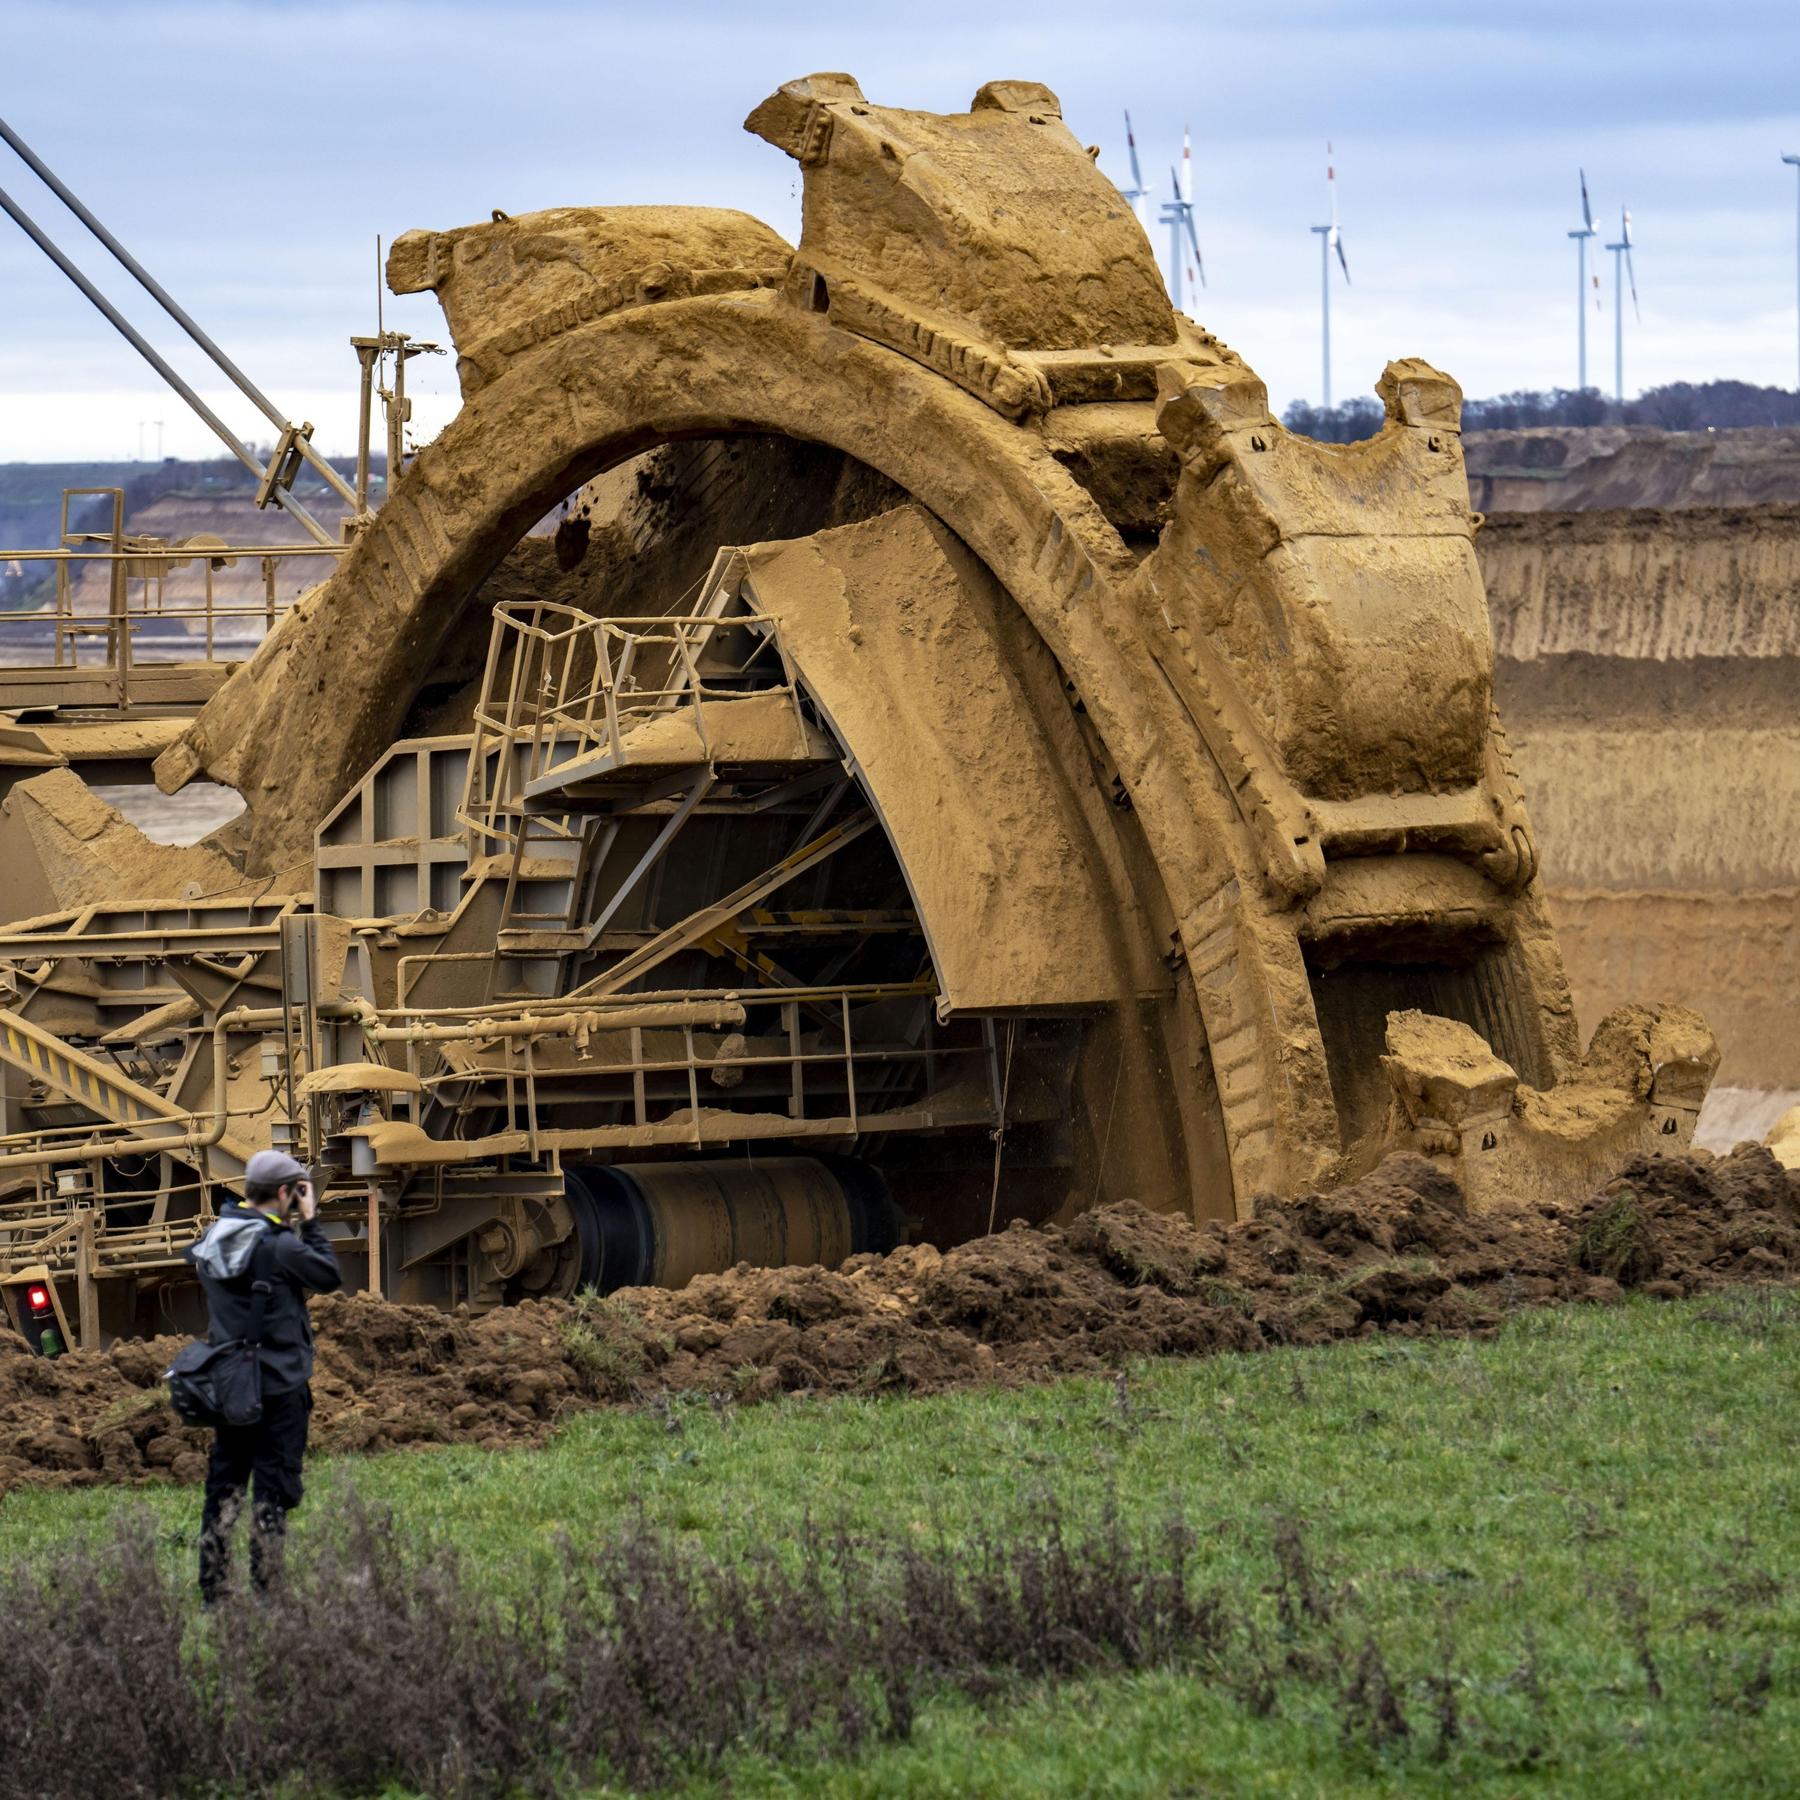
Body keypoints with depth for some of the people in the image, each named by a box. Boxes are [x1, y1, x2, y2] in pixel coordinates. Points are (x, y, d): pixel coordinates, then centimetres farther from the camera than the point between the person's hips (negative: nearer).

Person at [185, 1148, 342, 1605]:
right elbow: (329, 1275, -6)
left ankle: (211, 1592, 12)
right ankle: (265, 1592, 1)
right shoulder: (279, 1246, -17)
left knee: (224, 1484, 12)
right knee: (274, 1487, 0)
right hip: (280, 1387, -6)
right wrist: (310, 1222, 1)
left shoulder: (215, 1239, 3)